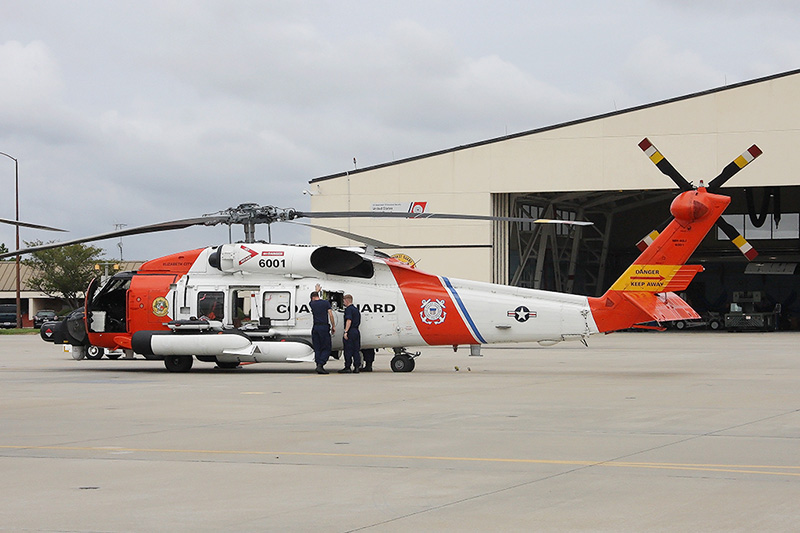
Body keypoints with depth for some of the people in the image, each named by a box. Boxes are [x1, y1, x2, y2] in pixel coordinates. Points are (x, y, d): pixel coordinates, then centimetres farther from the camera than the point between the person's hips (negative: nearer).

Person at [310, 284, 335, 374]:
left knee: (317, 349, 8)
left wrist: (317, 290, 52)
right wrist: (333, 326, 3)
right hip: (324, 327, -3)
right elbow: (330, 314, -6)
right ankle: (320, 365, -16)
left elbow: (313, 299, 34)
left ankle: (319, 367, 4)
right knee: (326, 349, 0)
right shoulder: (326, 302, 1)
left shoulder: (312, 304, 9)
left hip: (315, 327, 3)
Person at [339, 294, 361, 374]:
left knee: (348, 350, -5)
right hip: (356, 331, 8)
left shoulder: (349, 309, -10)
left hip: (350, 331, -8)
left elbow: (349, 321, -20)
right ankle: (356, 367, 6)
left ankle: (347, 367, -5)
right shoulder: (356, 309, 18)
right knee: (355, 350, 8)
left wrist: (346, 332, -23)